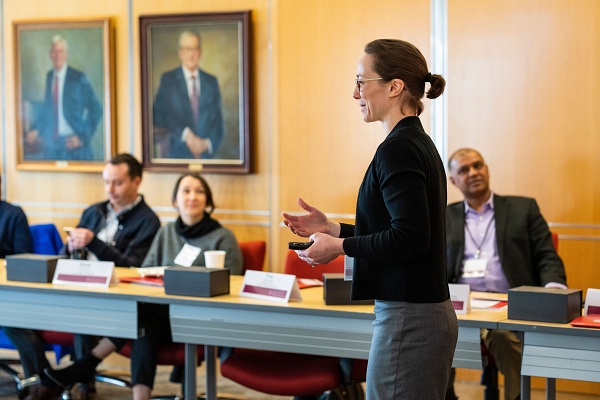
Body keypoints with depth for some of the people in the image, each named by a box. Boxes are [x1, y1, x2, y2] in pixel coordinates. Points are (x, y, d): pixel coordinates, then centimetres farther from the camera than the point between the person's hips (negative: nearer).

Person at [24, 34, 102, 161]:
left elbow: (96, 110, -8)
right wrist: (35, 130, 7)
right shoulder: (49, 76, 8)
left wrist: (83, 137, -10)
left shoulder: (79, 78, -9)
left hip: (73, 143, -5)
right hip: (52, 143, 5)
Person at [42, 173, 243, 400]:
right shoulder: (166, 233, 18)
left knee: (142, 316, -31)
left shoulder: (223, 238, 2)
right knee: (145, 330, -32)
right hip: (161, 312, 5)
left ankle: (87, 366, -23)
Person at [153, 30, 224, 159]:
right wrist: (185, 134, -14)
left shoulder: (211, 82, 12)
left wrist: (208, 143, -6)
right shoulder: (168, 80, 5)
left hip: (205, 153, 2)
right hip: (176, 154, -2)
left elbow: (218, 120, 11)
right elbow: (159, 115, -4)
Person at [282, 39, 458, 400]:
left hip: (407, 319, -10)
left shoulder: (398, 149, -16)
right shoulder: (420, 143, 14)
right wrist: (332, 229, 17)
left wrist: (341, 246, -12)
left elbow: (410, 238, -23)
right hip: (432, 313, 10)